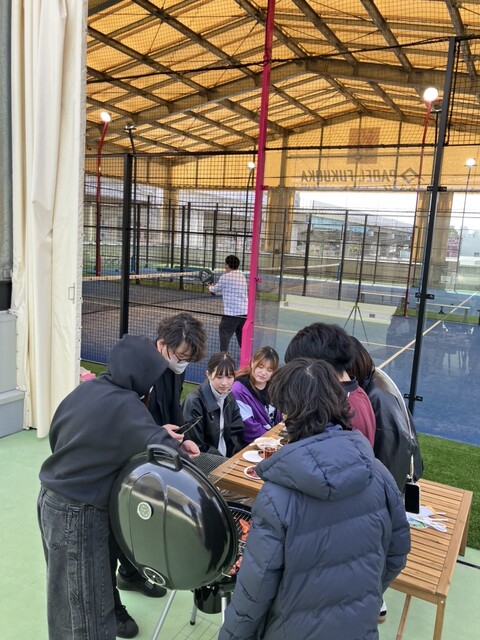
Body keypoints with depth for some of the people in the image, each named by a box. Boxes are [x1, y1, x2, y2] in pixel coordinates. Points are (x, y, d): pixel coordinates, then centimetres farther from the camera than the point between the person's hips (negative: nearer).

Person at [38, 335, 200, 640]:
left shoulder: (87, 388, 0)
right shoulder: (124, 404, -24)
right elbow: (157, 448, -34)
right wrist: (179, 446, -11)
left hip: (53, 498, 9)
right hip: (78, 513, -9)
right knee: (83, 603, 8)